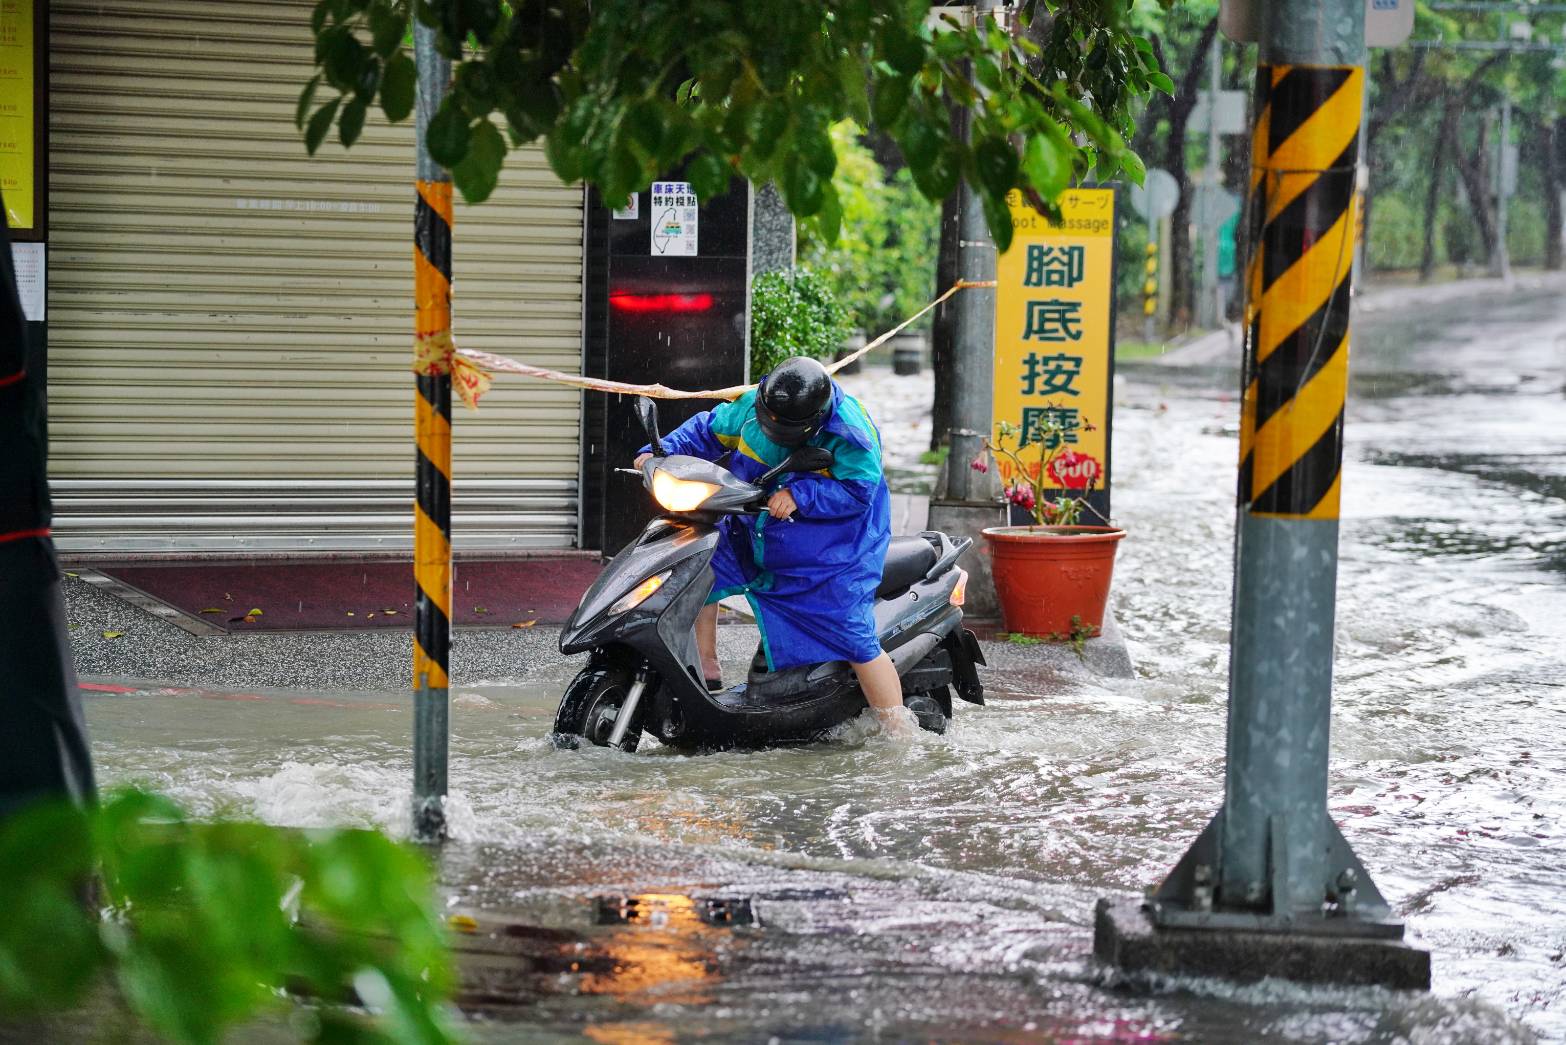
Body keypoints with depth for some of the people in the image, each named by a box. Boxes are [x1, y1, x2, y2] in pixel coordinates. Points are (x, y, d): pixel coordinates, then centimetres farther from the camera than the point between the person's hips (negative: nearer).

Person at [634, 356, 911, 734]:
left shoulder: (849, 433, -25)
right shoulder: (752, 407, -8)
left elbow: (857, 491, -26)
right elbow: (709, 429, 6)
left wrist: (799, 496, -35)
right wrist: (661, 453, -7)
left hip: (831, 548, -6)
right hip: (757, 534, 6)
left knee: (854, 639, -11)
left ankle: (900, 733, -3)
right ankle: (706, 669, 5)